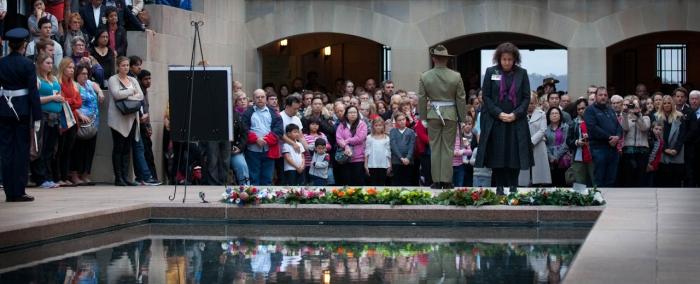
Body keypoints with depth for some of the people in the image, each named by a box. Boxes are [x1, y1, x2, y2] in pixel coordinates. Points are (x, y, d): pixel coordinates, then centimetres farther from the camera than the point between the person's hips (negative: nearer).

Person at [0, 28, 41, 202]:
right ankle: (18, 192, 2)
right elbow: (33, 91, -10)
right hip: (22, 110, -3)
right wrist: (37, 117, -7)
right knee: (21, 151, 3)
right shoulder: (27, 64, -9)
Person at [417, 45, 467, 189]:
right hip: (450, 114, -1)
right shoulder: (456, 76, -7)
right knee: (448, 149, 4)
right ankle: (446, 180, 4)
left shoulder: (425, 76, -5)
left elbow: (421, 99, 0)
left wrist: (423, 117, 9)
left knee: (435, 149, 7)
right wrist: (463, 117, 7)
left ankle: (436, 181, 7)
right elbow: (461, 99, -3)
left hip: (433, 114, 1)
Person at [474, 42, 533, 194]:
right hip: (495, 122, 0)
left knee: (514, 155, 0)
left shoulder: (522, 73, 4)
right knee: (497, 154, -1)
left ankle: (513, 186, 7)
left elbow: (527, 98, 4)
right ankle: (499, 186, 6)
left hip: (516, 122, 1)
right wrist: (499, 113, -10)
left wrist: (515, 114, -10)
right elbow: (486, 96, 1)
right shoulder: (491, 72, 2)